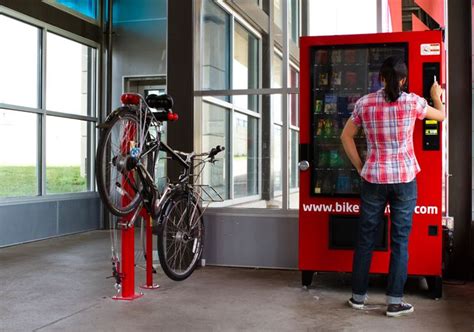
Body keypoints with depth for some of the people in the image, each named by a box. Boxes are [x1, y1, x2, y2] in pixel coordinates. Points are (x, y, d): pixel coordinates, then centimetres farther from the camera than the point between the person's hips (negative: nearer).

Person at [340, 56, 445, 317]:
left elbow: (346, 136, 4)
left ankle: (358, 295, 19)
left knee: (365, 237, 11)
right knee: (400, 240, 6)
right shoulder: (413, 102, -5)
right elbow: (441, 115, 14)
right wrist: (436, 95, 33)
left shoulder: (364, 103, -2)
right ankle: (394, 301, 8)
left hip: (373, 179, 1)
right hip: (405, 178, -1)